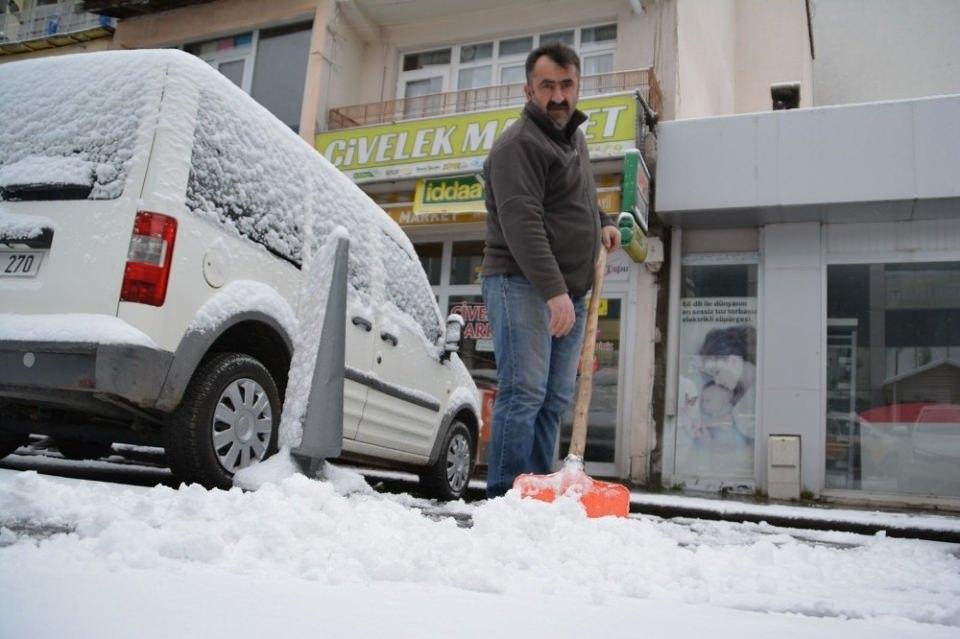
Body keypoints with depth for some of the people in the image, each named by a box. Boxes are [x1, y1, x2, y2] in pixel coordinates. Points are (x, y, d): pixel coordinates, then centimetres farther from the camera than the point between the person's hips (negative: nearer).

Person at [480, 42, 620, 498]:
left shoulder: (574, 135, 19)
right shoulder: (519, 144, -11)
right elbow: (522, 224, -23)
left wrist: (601, 223, 21)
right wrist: (554, 290, -30)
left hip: (568, 292, 9)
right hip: (522, 284, -9)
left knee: (555, 400, 7)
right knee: (524, 393, -14)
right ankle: (505, 498, -8)